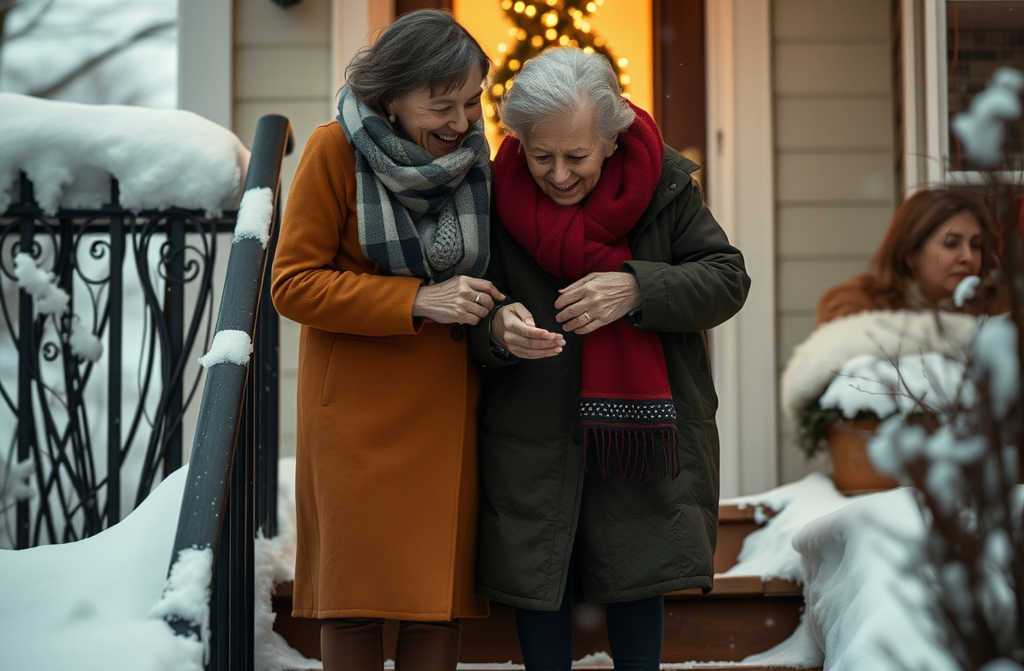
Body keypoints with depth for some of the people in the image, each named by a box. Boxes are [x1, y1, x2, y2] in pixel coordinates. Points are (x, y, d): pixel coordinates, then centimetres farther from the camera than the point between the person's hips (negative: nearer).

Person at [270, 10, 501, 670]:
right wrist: (418, 302, -19)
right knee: (358, 593, 2)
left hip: (446, 409, 3)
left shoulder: (474, 152, 3)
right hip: (359, 407, -3)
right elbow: (294, 284, -11)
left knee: (439, 595, 2)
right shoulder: (335, 150, -10)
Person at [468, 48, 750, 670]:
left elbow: (728, 279, -5)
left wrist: (638, 289, -22)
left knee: (638, 580, 10)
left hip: (642, 430, 0)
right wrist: (499, 331, -28)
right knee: (542, 581, 6)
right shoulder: (498, 197, -9)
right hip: (537, 431, 0)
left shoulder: (663, 182, -8)